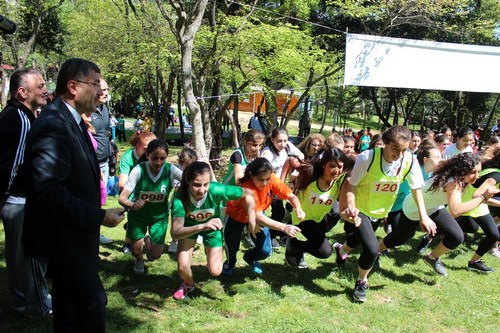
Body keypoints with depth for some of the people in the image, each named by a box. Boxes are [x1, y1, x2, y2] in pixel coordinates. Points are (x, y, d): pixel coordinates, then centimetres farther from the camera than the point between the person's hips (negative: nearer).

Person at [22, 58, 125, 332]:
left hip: (73, 234, 10)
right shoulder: (53, 126, -23)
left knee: (69, 301, 22)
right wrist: (98, 217, -25)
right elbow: (49, 189, -29)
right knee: (93, 300, -5)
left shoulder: (70, 121, 9)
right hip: (64, 236, -10)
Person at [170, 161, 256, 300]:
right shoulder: (180, 198, -39)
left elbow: (247, 194, -23)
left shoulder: (217, 190, -38)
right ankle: (188, 285, 27)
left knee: (215, 271, -4)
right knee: (183, 268, -11)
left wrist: (252, 221, -27)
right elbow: (175, 233, -45)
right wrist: (202, 226, -60)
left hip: (213, 227, 0)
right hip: (190, 226, 0)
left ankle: (210, 251, 32)